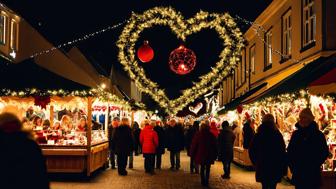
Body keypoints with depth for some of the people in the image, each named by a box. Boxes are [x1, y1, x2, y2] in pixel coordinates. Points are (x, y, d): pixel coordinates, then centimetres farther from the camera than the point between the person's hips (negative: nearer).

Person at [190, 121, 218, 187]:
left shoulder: (198, 134, -7)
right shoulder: (211, 135, -8)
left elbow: (194, 145, -3)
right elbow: (214, 146, -3)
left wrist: (193, 154, 6)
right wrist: (215, 155, 6)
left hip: (201, 154, 0)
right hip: (209, 155, 0)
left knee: (202, 168, 14)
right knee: (208, 168, 10)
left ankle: (203, 181, 13)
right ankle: (206, 181, 9)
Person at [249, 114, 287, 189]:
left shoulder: (258, 135, 1)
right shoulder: (278, 135, -5)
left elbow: (251, 151, 3)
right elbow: (282, 152, -6)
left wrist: (256, 163, 12)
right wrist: (284, 167, 1)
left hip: (262, 167, 2)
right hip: (275, 167, -2)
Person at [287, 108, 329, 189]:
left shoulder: (318, 135, -3)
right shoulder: (296, 134, 6)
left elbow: (324, 153, -2)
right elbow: (289, 151, 10)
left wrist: (315, 165, -8)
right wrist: (292, 165, -1)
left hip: (313, 174, -3)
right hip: (298, 173, 3)